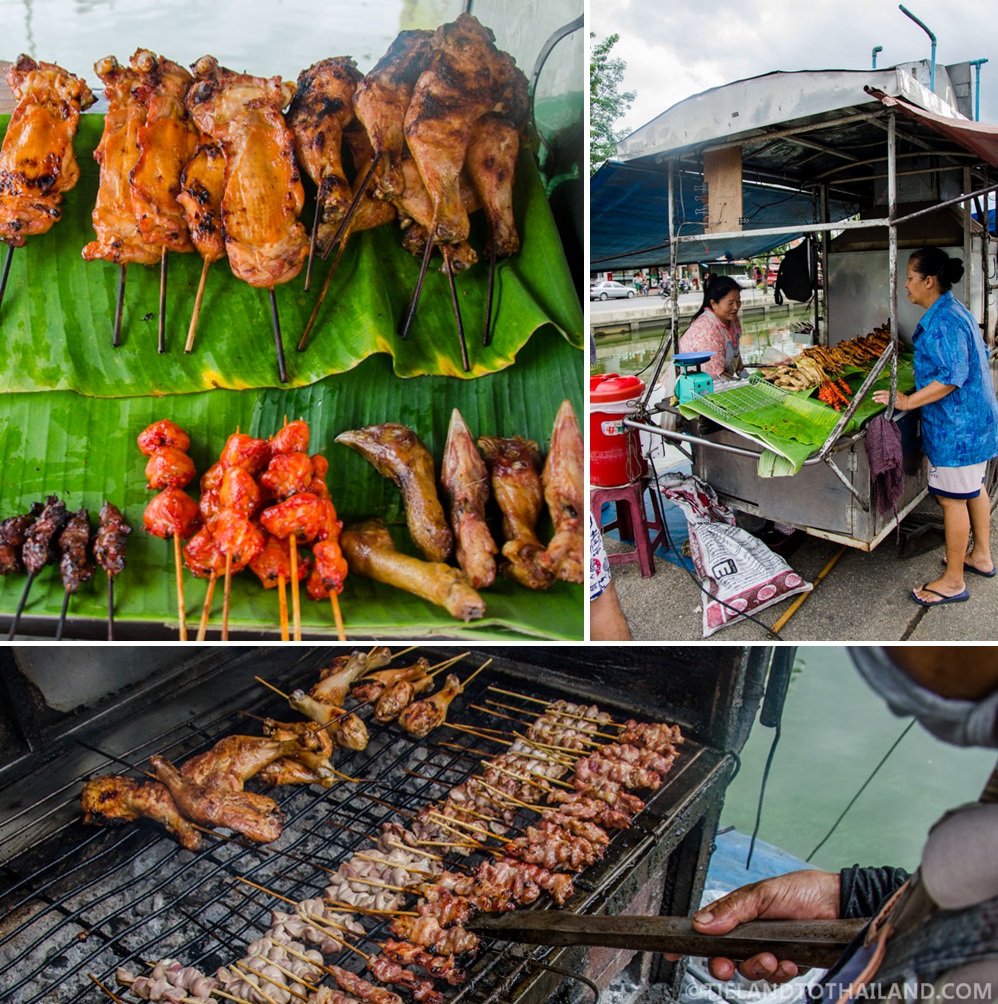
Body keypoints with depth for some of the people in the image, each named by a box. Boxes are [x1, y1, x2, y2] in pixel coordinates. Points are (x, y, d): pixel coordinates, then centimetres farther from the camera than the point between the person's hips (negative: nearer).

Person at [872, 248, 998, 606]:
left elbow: (952, 376, -27)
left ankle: (953, 581, 7)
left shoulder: (943, 321, -23)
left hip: (957, 425, -11)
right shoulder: (956, 312, 10)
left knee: (953, 497, -2)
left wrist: (908, 401, -23)